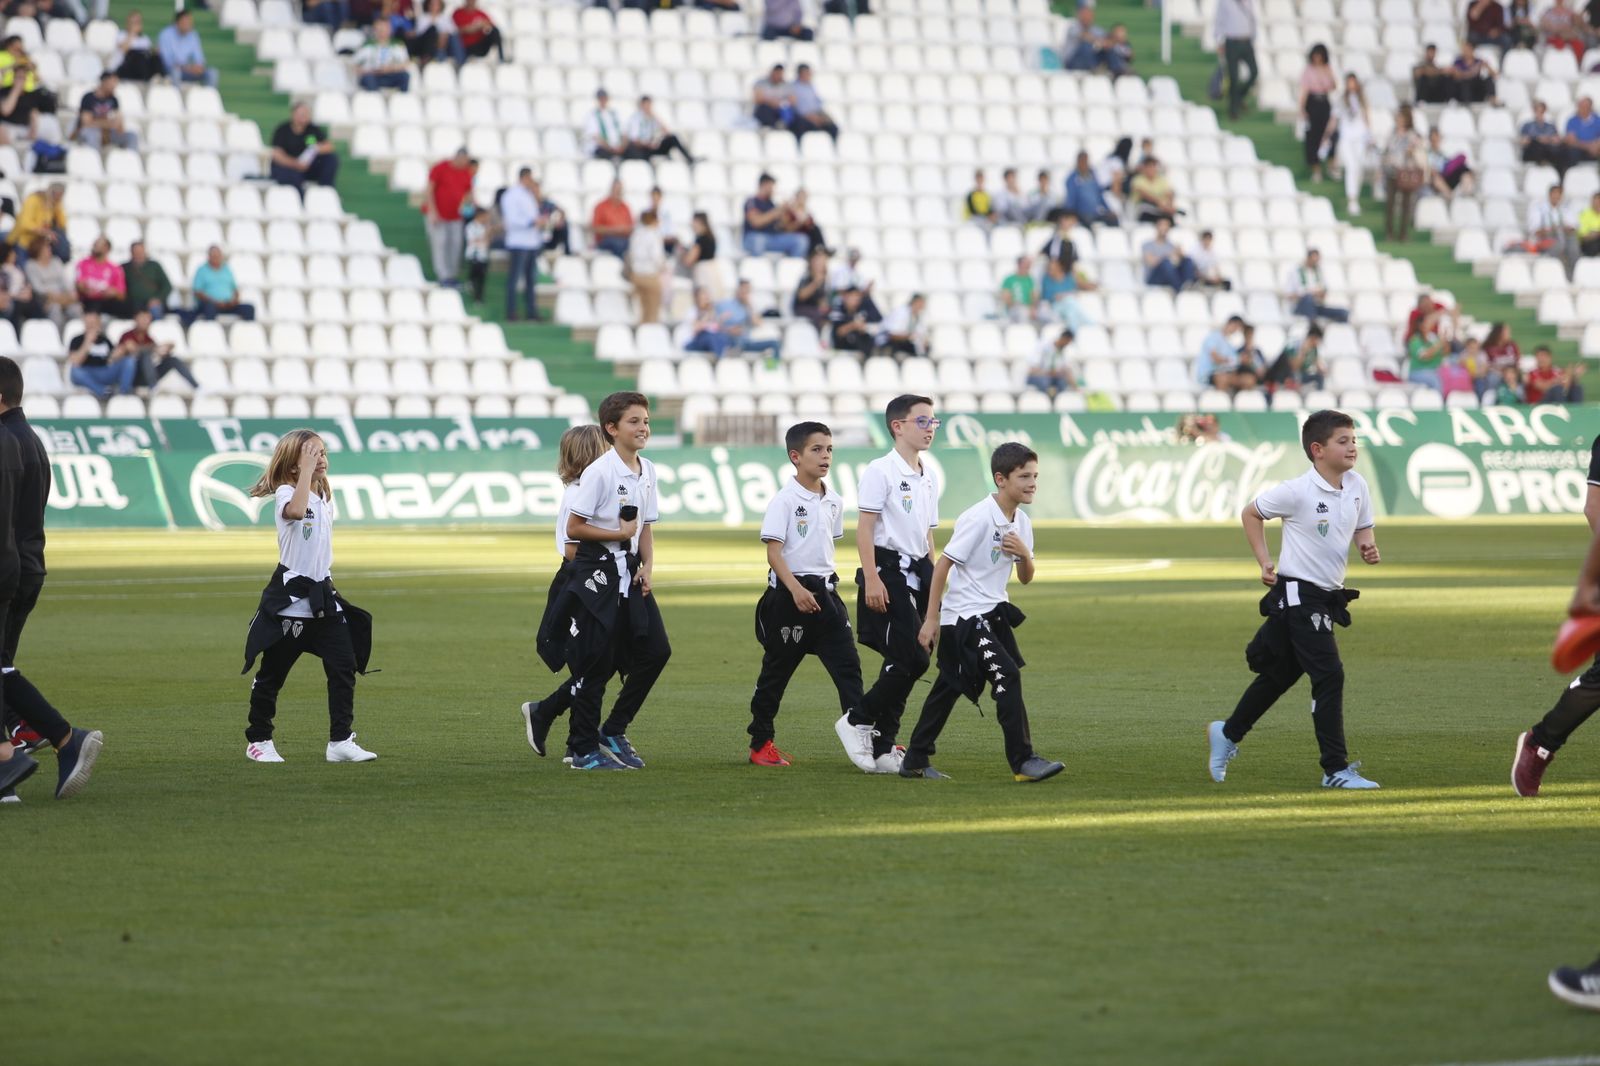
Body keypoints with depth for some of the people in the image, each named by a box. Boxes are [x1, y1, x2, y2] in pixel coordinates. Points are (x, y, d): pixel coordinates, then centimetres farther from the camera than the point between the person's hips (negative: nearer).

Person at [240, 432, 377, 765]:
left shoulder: (325, 496, 11)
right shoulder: (285, 494, -14)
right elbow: (296, 510, -40)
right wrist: (306, 470, -34)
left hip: (323, 596, 7)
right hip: (290, 598, -7)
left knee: (344, 668, -3)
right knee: (272, 674, 4)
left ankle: (341, 741, 1)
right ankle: (258, 740, 17)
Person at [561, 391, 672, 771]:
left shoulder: (647, 470, 10)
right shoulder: (600, 471, -14)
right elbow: (573, 528, -14)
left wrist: (647, 566, 3)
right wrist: (618, 534, -17)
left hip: (630, 573, 7)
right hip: (598, 571, -7)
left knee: (656, 650, 1)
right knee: (597, 661, -4)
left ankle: (614, 731, 15)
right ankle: (584, 750, 6)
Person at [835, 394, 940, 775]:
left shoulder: (929, 476, 16)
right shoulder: (880, 471, -8)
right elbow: (864, 528, -13)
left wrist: (932, 581, 20)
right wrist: (871, 578, -20)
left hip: (918, 572, 8)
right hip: (888, 571, -8)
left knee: (908, 663, 6)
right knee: (911, 659, -15)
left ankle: (883, 748, 12)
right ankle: (856, 722, 0)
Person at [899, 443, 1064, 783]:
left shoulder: (1021, 522, 6)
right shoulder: (979, 518, -18)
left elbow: (1026, 578, 13)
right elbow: (943, 566, -16)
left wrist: (1024, 554, -11)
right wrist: (932, 619, -15)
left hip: (992, 614, 9)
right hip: (964, 615, -9)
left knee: (949, 688, 14)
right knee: (1007, 676, -17)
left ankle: (915, 761, 23)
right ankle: (1023, 761, -17)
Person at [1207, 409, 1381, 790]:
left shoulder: (1357, 486, 2)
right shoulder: (1297, 492, -16)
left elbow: (1363, 527, 17)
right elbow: (1251, 513, -2)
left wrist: (1368, 546, -5)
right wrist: (1265, 562, -7)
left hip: (1327, 596, 8)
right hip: (1297, 593, -8)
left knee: (1281, 674, 19)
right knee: (1329, 675, -14)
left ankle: (1228, 734, 38)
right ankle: (1336, 770, -10)